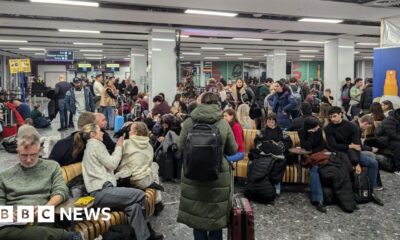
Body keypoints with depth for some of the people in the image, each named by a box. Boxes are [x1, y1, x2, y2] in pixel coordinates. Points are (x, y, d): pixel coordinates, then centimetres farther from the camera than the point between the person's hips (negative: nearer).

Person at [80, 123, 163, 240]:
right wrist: (119, 147, 3)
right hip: (101, 192, -10)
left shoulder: (91, 146, 26)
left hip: (99, 190, 10)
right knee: (140, 194, -14)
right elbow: (112, 164, -9)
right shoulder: (95, 144, -4)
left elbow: (107, 164, 23)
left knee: (134, 206, -7)